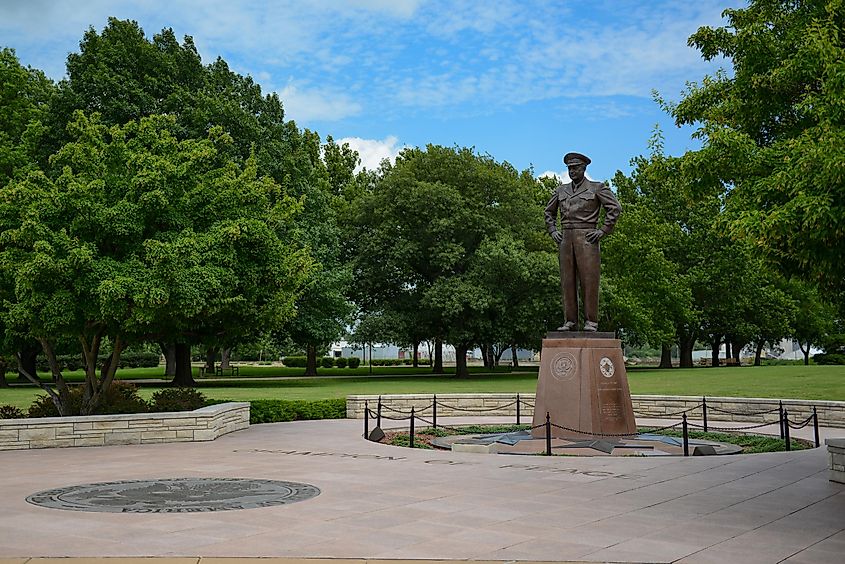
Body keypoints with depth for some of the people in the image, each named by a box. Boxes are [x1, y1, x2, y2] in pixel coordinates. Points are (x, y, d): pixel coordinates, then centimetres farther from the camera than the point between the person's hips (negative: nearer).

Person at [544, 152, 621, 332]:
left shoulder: (597, 188, 3)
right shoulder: (561, 190, 16)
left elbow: (615, 208, -1)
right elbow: (549, 212, 28)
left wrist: (603, 230, -7)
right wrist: (553, 231, 13)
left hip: (587, 238, -5)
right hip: (566, 238, 5)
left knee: (589, 280, -7)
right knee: (567, 281, 2)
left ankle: (591, 322, -4)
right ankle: (570, 321, 6)